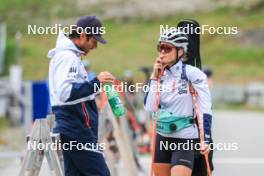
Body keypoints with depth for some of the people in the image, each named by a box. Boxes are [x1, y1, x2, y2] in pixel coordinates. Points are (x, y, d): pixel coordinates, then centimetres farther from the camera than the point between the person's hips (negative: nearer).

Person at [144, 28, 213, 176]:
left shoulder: (193, 74, -11)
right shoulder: (161, 75, 6)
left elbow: (205, 109, -13)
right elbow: (149, 107, -1)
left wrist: (206, 139, -20)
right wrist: (155, 78, -5)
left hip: (185, 139, -6)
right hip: (162, 137, 6)